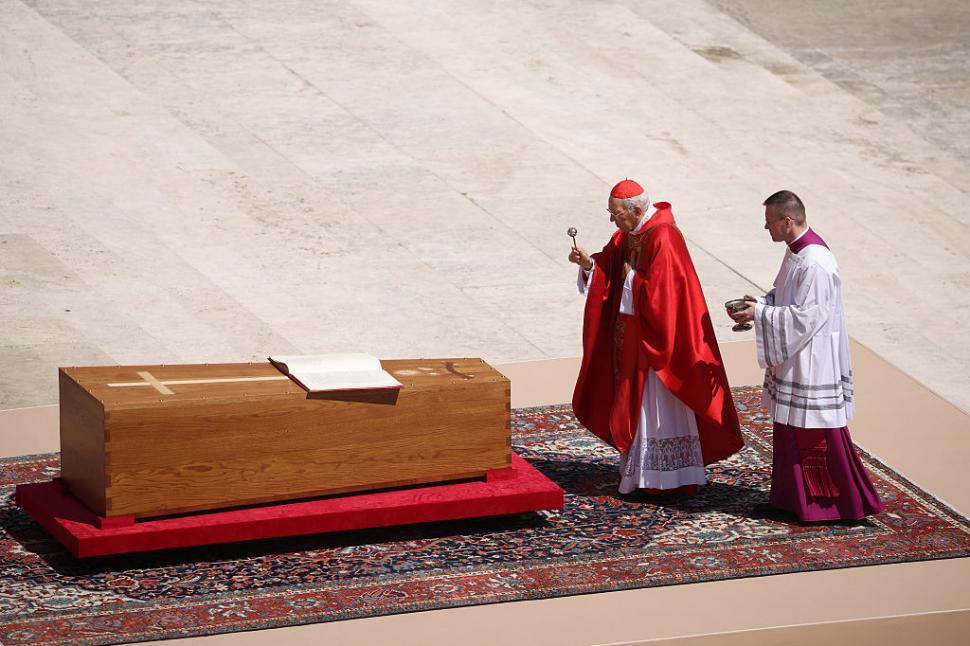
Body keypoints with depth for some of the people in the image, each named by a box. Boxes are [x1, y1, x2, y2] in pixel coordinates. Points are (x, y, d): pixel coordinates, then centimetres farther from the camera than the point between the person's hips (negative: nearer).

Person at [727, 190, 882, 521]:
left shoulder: (815, 264, -24)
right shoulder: (796, 251, 7)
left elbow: (805, 317, -25)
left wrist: (759, 314, -19)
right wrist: (758, 304, 2)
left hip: (812, 365, -10)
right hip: (793, 360, 10)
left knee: (815, 435, -1)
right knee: (791, 430, 16)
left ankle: (829, 502, 10)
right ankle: (795, 496, 26)